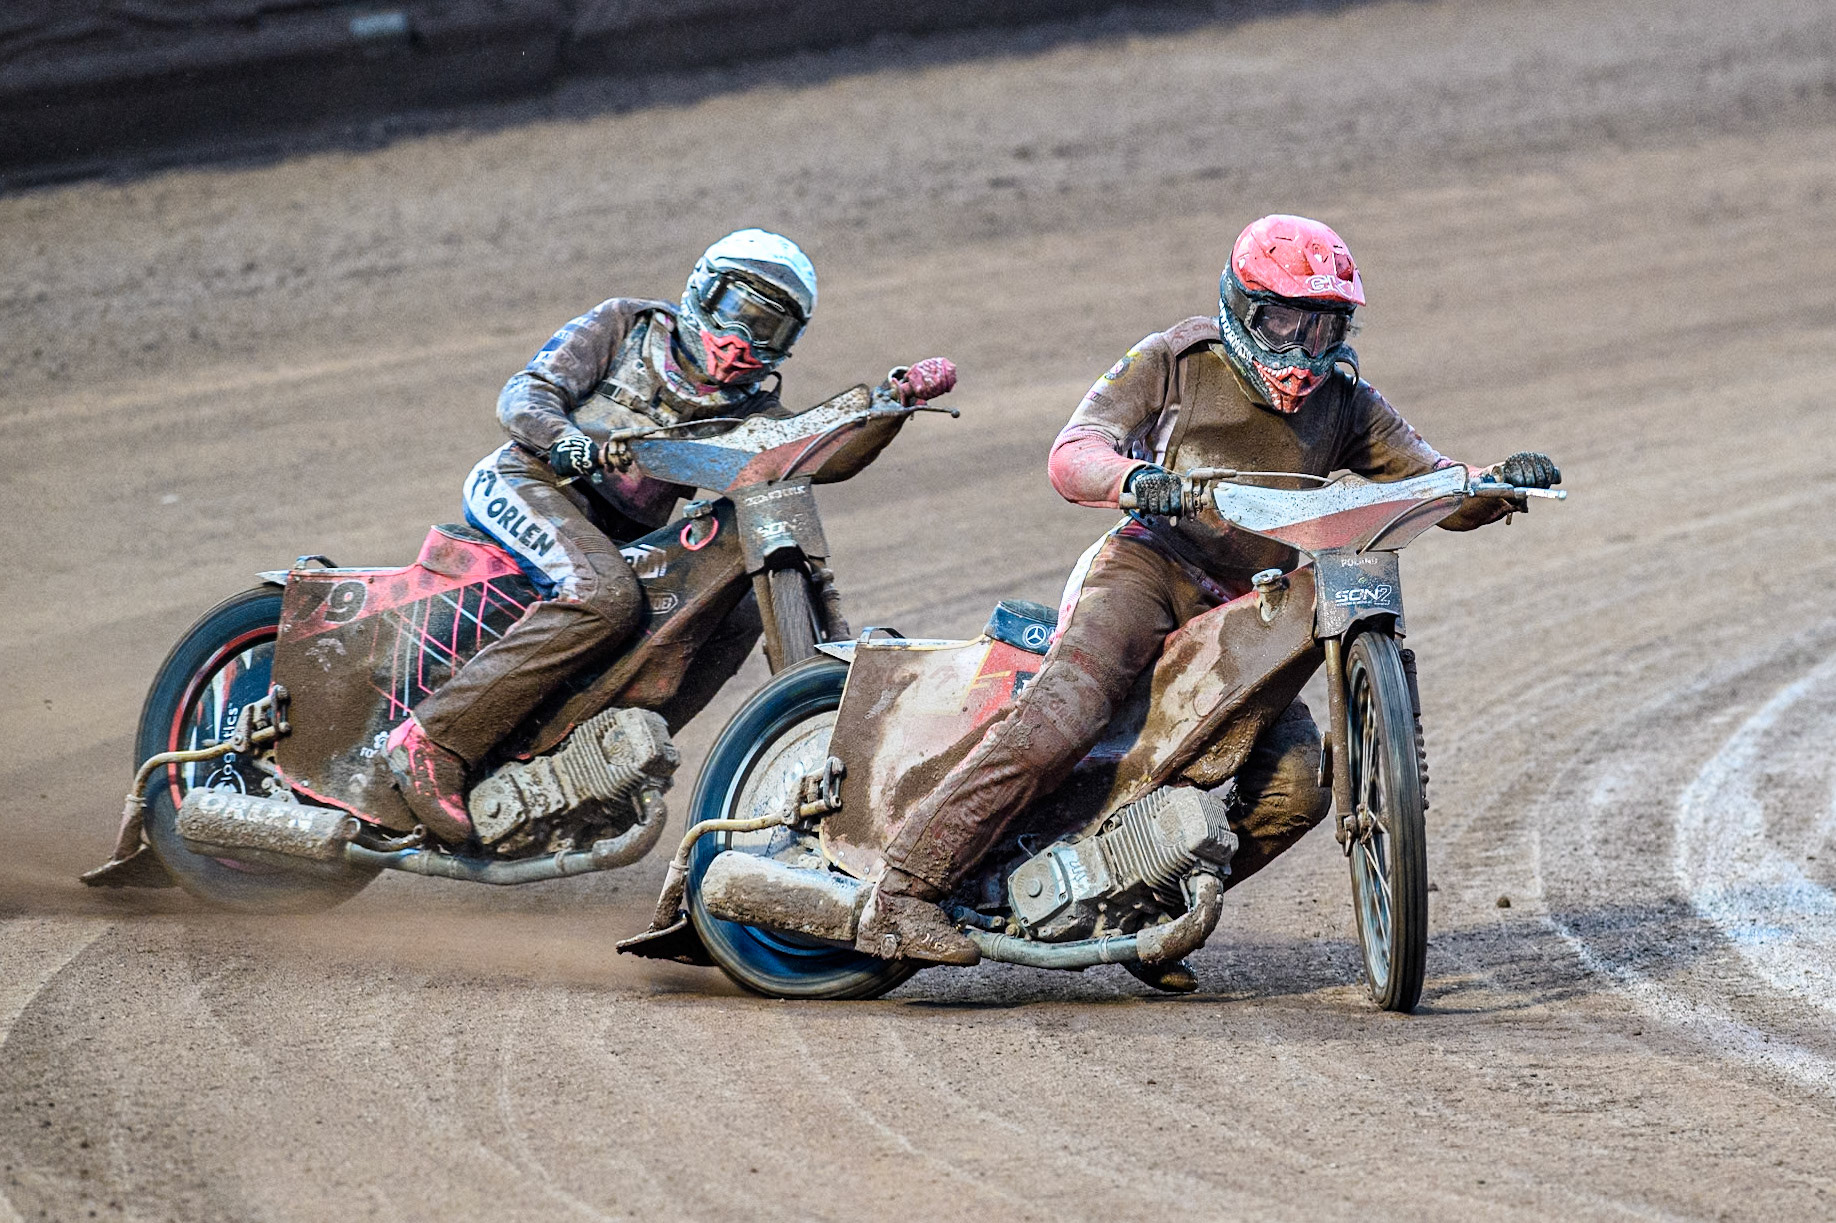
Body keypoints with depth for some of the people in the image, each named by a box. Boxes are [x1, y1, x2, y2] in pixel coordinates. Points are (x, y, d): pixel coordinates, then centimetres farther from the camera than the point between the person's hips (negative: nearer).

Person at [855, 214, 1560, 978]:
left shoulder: (1345, 402, 11)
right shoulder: (1172, 362, 0)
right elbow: (1072, 454, -11)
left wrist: (1501, 484, -14)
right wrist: (1136, 477, -34)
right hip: (1149, 565, -5)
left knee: (1297, 786, -13)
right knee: (1056, 724, -29)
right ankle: (903, 894, -29)